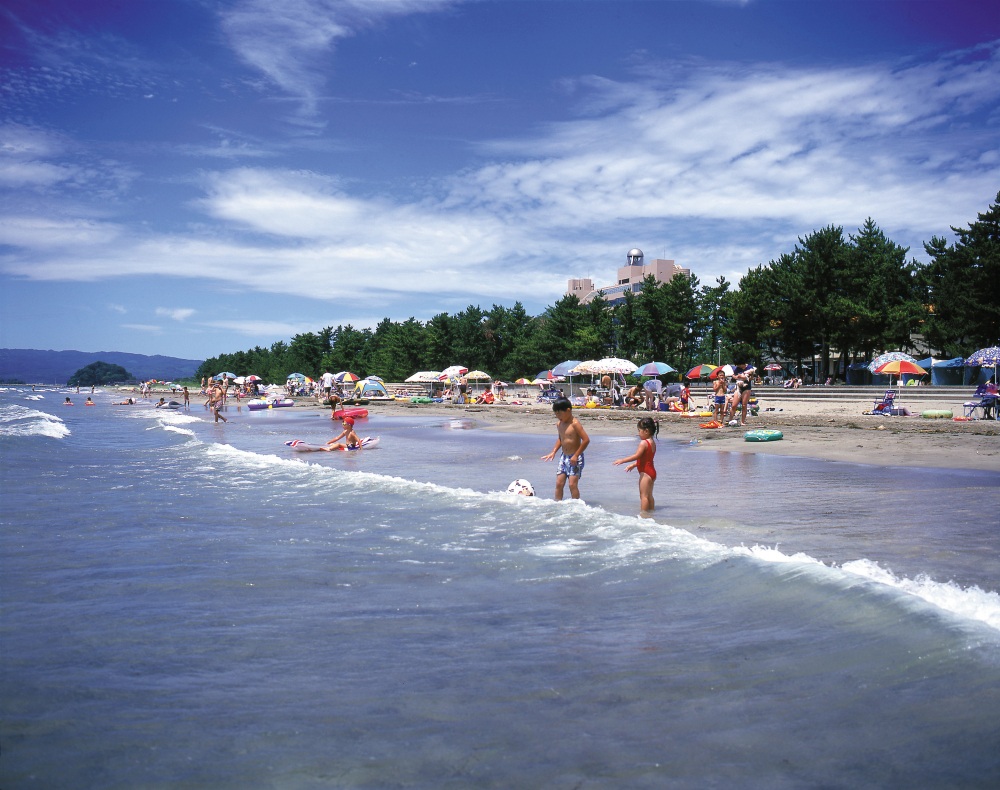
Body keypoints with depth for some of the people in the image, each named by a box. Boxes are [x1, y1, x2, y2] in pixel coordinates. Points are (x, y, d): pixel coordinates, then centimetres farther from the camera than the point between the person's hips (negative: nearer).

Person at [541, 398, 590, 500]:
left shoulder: (575, 424, -16)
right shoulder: (559, 424, 8)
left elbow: (586, 440, -20)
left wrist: (576, 455, -19)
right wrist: (553, 452, 15)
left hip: (575, 458, -8)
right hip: (564, 457, 8)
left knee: (572, 484, -11)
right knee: (559, 483, 6)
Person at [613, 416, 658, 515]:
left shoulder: (643, 443, -18)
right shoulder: (652, 443, 12)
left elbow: (636, 456, -25)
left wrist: (622, 460, -23)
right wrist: (633, 465, 23)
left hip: (645, 472, -10)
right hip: (651, 472, 10)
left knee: (643, 495, -7)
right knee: (649, 495, 18)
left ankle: (643, 514, -7)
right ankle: (652, 512, 24)